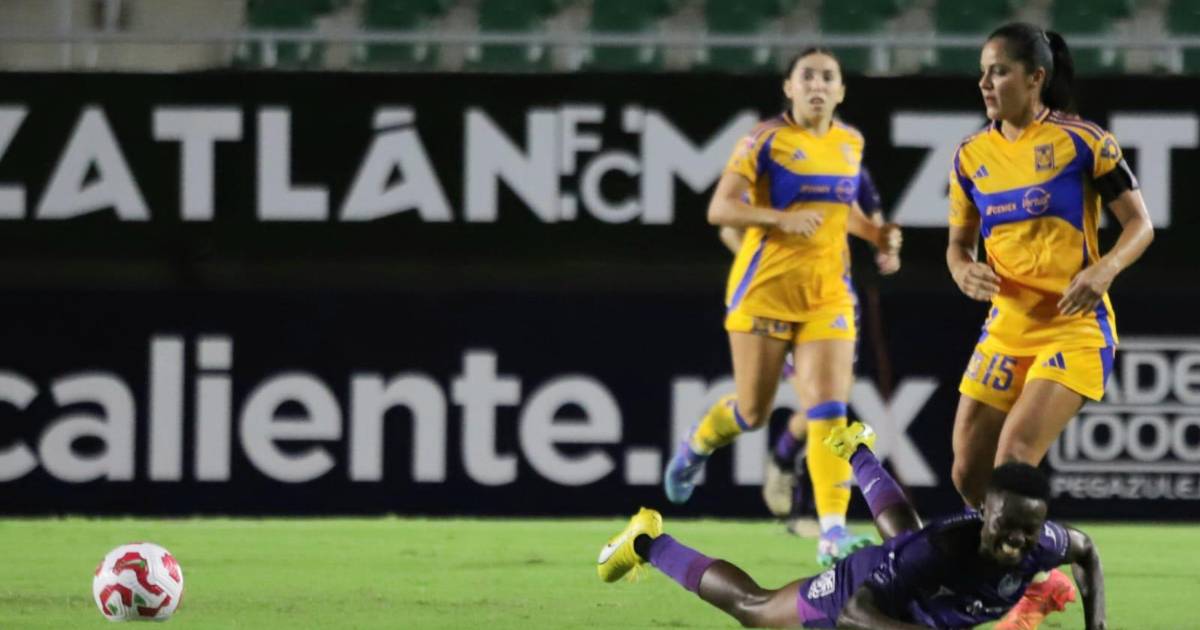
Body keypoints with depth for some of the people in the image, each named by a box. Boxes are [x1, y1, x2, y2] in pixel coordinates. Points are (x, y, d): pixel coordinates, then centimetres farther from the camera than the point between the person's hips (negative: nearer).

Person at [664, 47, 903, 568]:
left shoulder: (850, 144, 8)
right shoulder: (767, 141, -8)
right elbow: (720, 209, -12)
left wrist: (875, 233, 7)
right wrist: (782, 219, -25)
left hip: (828, 294, 3)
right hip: (766, 288, -3)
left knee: (829, 410, -11)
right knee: (752, 412, 6)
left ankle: (833, 531, -15)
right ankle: (697, 446, 41)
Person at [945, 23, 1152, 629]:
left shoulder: (1082, 142, -8)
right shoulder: (972, 156, 6)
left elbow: (1139, 224, -4)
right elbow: (958, 241, 15)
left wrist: (1103, 269, -23)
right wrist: (965, 271, -8)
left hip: (1074, 325, -6)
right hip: (1007, 325, 6)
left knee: (1014, 463, -21)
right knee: (969, 475, 3)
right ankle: (1044, 579, 25)